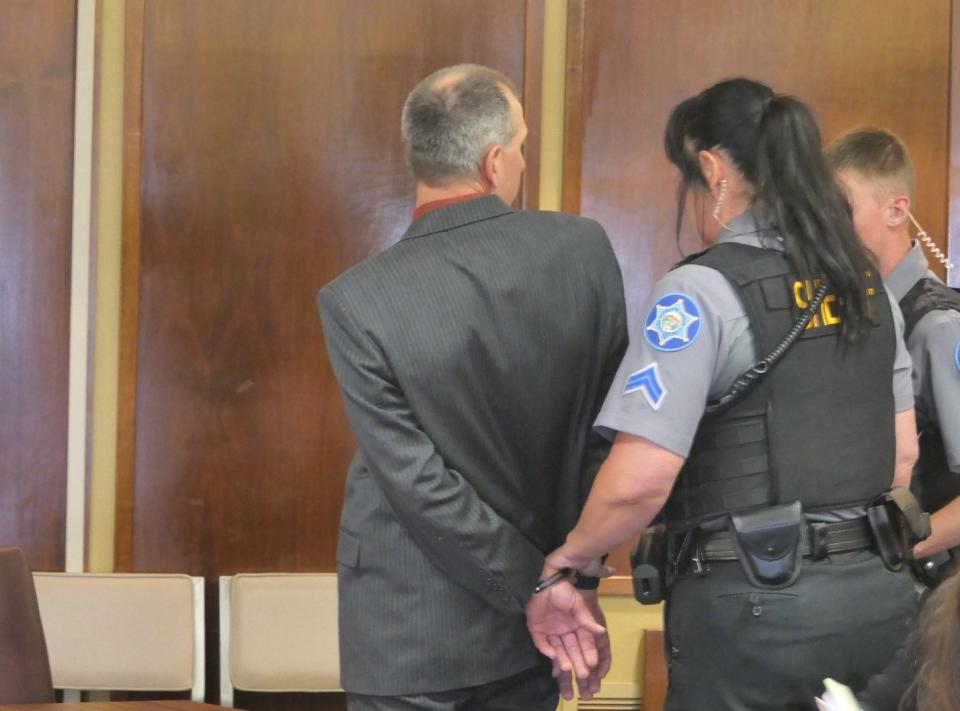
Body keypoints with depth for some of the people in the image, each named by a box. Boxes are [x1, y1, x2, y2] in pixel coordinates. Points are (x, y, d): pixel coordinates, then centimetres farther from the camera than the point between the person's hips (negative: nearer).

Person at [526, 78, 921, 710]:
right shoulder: (864, 282, 8)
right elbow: (902, 455, 14)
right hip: (878, 592, 7)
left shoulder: (703, 291, -13)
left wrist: (570, 559, -4)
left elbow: (639, 482, -20)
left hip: (757, 605, -6)